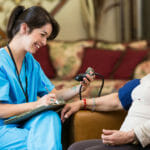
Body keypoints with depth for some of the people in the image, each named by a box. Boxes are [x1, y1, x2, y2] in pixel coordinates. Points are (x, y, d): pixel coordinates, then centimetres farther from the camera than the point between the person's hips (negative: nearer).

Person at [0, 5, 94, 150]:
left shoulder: (31, 62, 17)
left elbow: (53, 95, 14)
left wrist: (79, 89, -3)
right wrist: (36, 104, -25)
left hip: (25, 124, 7)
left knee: (50, 117, -28)